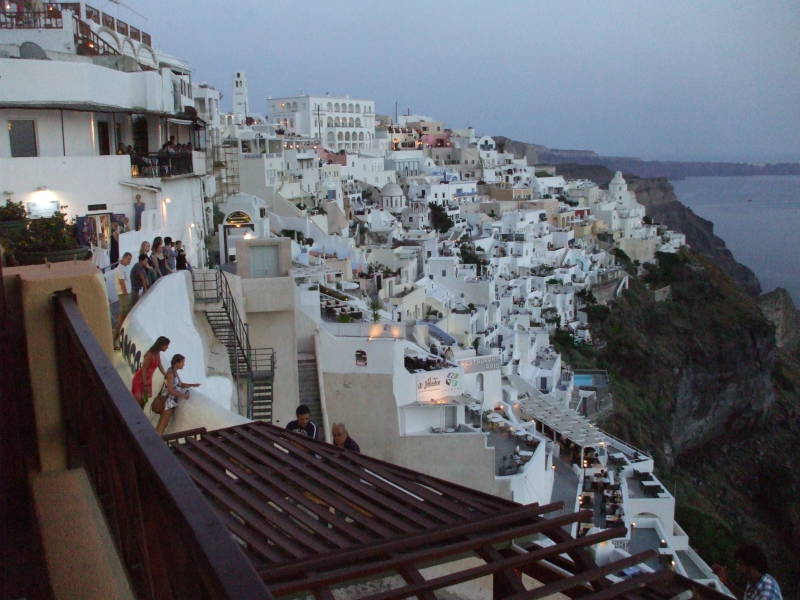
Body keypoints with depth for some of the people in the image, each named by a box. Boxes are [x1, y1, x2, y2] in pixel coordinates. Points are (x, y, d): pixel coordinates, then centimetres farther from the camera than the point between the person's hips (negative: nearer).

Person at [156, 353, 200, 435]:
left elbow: (180, 384, 19)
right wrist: (183, 395, -18)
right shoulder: (170, 373, -18)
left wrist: (192, 385, 8)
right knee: (162, 426, -5)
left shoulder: (174, 372, 9)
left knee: (164, 424, 12)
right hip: (168, 401, -9)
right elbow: (170, 390, -23)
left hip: (172, 401, 9)